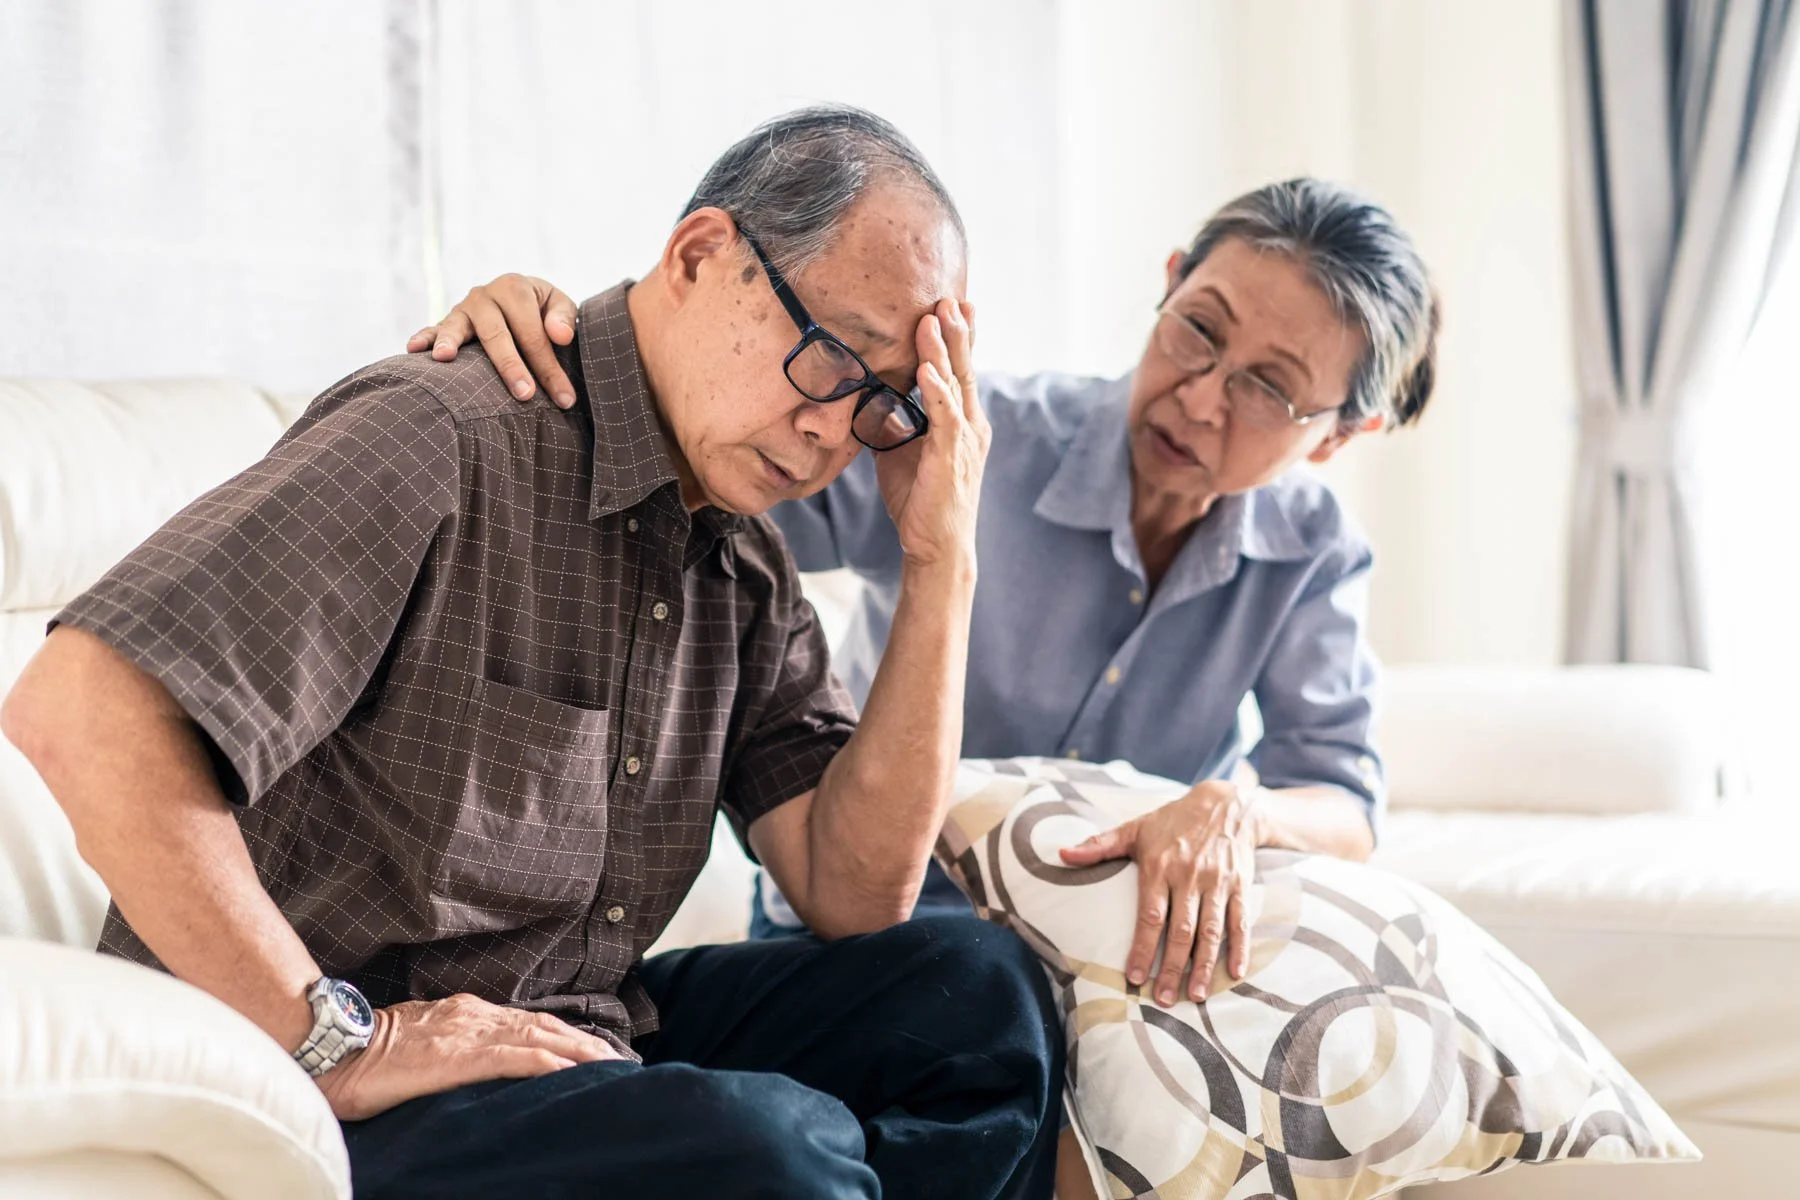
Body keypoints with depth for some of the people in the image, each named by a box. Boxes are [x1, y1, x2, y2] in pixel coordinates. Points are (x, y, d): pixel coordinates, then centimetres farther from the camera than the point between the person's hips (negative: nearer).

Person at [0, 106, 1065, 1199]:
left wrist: (943, 566, -5)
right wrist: (336, 1041, -23)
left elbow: (851, 894, 1)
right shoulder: (449, 441, -18)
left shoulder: (745, 564, 9)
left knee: (979, 989, -5)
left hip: (576, 1043, 8)